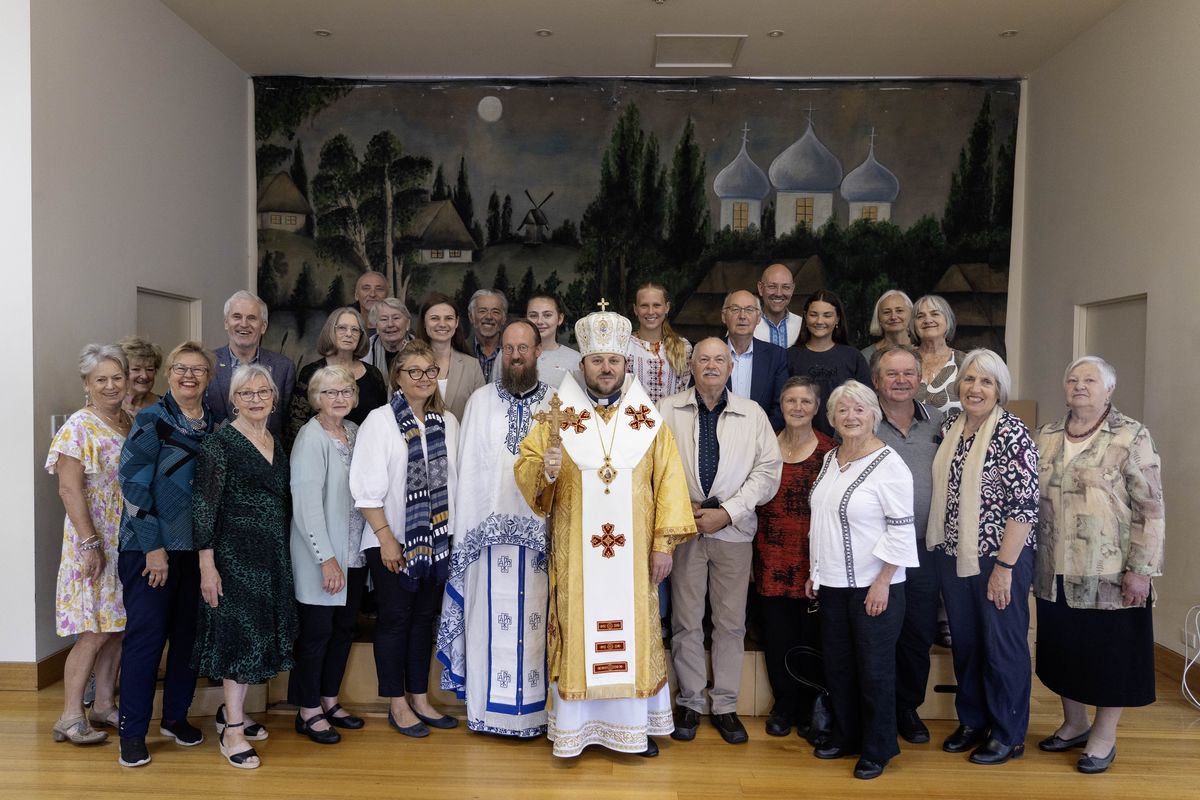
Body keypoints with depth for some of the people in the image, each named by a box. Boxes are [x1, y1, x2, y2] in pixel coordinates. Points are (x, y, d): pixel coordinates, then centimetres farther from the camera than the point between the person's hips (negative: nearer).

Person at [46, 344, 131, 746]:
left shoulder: (131, 424, 9)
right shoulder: (79, 427, -10)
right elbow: (69, 488, -15)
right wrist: (90, 542, -18)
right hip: (95, 542, -6)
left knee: (116, 625, 11)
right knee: (94, 631, -4)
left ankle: (104, 705, 22)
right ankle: (70, 717, 7)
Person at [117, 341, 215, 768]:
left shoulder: (215, 425, 8)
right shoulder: (151, 420, -6)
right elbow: (133, 483, -11)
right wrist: (153, 548, -13)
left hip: (198, 548, 5)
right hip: (150, 547, -4)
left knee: (189, 634, 10)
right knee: (146, 636, -1)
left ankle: (175, 716, 26)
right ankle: (132, 732, 11)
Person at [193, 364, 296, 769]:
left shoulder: (277, 443, 11)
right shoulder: (220, 443, -10)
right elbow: (204, 506, -12)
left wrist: (282, 551, 13)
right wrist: (207, 564, -16)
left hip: (273, 553, 7)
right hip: (235, 552, -7)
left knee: (260, 632, 13)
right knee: (240, 633, -4)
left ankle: (231, 710, 29)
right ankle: (232, 732, 6)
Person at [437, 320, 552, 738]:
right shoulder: (481, 400, 7)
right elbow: (468, 468, 5)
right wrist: (463, 533, 1)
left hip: (541, 530, 0)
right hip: (489, 528, 0)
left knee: (536, 619, 4)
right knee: (490, 618, 4)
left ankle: (536, 707, 16)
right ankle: (488, 706, 16)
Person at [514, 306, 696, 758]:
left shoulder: (647, 419, 4)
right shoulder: (559, 415, 2)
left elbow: (669, 480, 1)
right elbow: (524, 466, 0)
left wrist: (664, 543, -5)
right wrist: (545, 469, -23)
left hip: (633, 552, 1)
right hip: (575, 552, -1)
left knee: (633, 631, 7)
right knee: (577, 631, 4)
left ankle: (635, 724, 21)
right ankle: (574, 726, 16)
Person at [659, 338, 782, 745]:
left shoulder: (753, 414, 6)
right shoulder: (667, 410, 4)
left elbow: (768, 470, 1)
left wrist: (727, 512, -8)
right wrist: (682, 510, -9)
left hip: (734, 529, 1)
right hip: (683, 528, -1)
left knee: (731, 621, 5)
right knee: (686, 620, 4)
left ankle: (725, 705, 18)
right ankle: (690, 702, 18)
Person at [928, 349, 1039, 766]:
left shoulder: (1013, 434, -13)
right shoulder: (949, 427, 5)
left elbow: (1025, 505, -16)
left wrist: (1004, 567, -18)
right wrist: (938, 549, 10)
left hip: (999, 557, -6)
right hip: (953, 555, 6)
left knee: (1003, 645, 6)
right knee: (964, 641, 15)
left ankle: (1008, 735, 22)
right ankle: (972, 721, 32)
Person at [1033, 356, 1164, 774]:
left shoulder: (1132, 437, -8)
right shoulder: (1046, 437, 7)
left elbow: (1150, 509, -11)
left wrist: (1140, 569, -14)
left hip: (1108, 573, -4)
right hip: (1055, 573, 5)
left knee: (1109, 652, 7)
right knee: (1064, 648, 15)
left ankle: (1104, 736, 23)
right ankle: (1074, 724, 33)